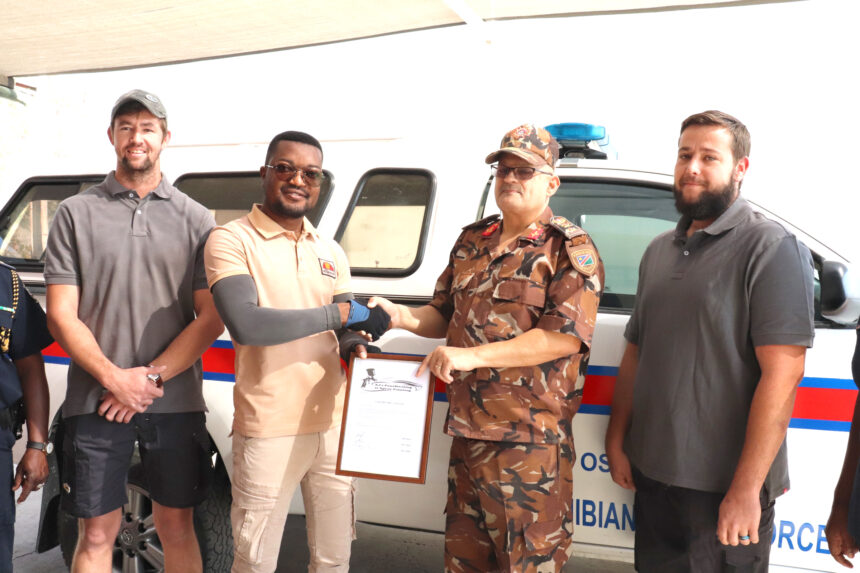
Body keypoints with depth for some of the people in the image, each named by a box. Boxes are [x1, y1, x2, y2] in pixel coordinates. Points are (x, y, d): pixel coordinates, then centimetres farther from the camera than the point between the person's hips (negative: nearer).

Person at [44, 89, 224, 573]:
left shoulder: (196, 219, 7)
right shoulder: (77, 213, 6)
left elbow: (211, 318, 1)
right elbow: (62, 315, 1)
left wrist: (152, 377, -10)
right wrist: (114, 378, -12)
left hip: (176, 401, 1)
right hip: (96, 402, 0)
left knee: (177, 527, 11)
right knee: (97, 533, 7)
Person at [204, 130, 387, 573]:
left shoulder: (330, 253, 13)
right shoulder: (231, 240, -6)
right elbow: (244, 324, -22)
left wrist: (356, 347, -5)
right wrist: (339, 312, -17)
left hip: (334, 424, 6)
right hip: (269, 431, -5)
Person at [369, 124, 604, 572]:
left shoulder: (570, 249, -8)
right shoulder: (472, 241, 13)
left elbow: (566, 335, -19)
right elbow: (443, 314, 20)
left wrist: (473, 356, -24)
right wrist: (404, 317, -2)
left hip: (529, 439, -6)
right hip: (467, 430, 7)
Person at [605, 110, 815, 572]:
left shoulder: (771, 248, -10)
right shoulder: (659, 251, 12)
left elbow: (781, 376, -17)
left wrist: (745, 490, -20)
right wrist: (616, 441, 11)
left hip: (725, 487, -6)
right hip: (651, 476, 6)